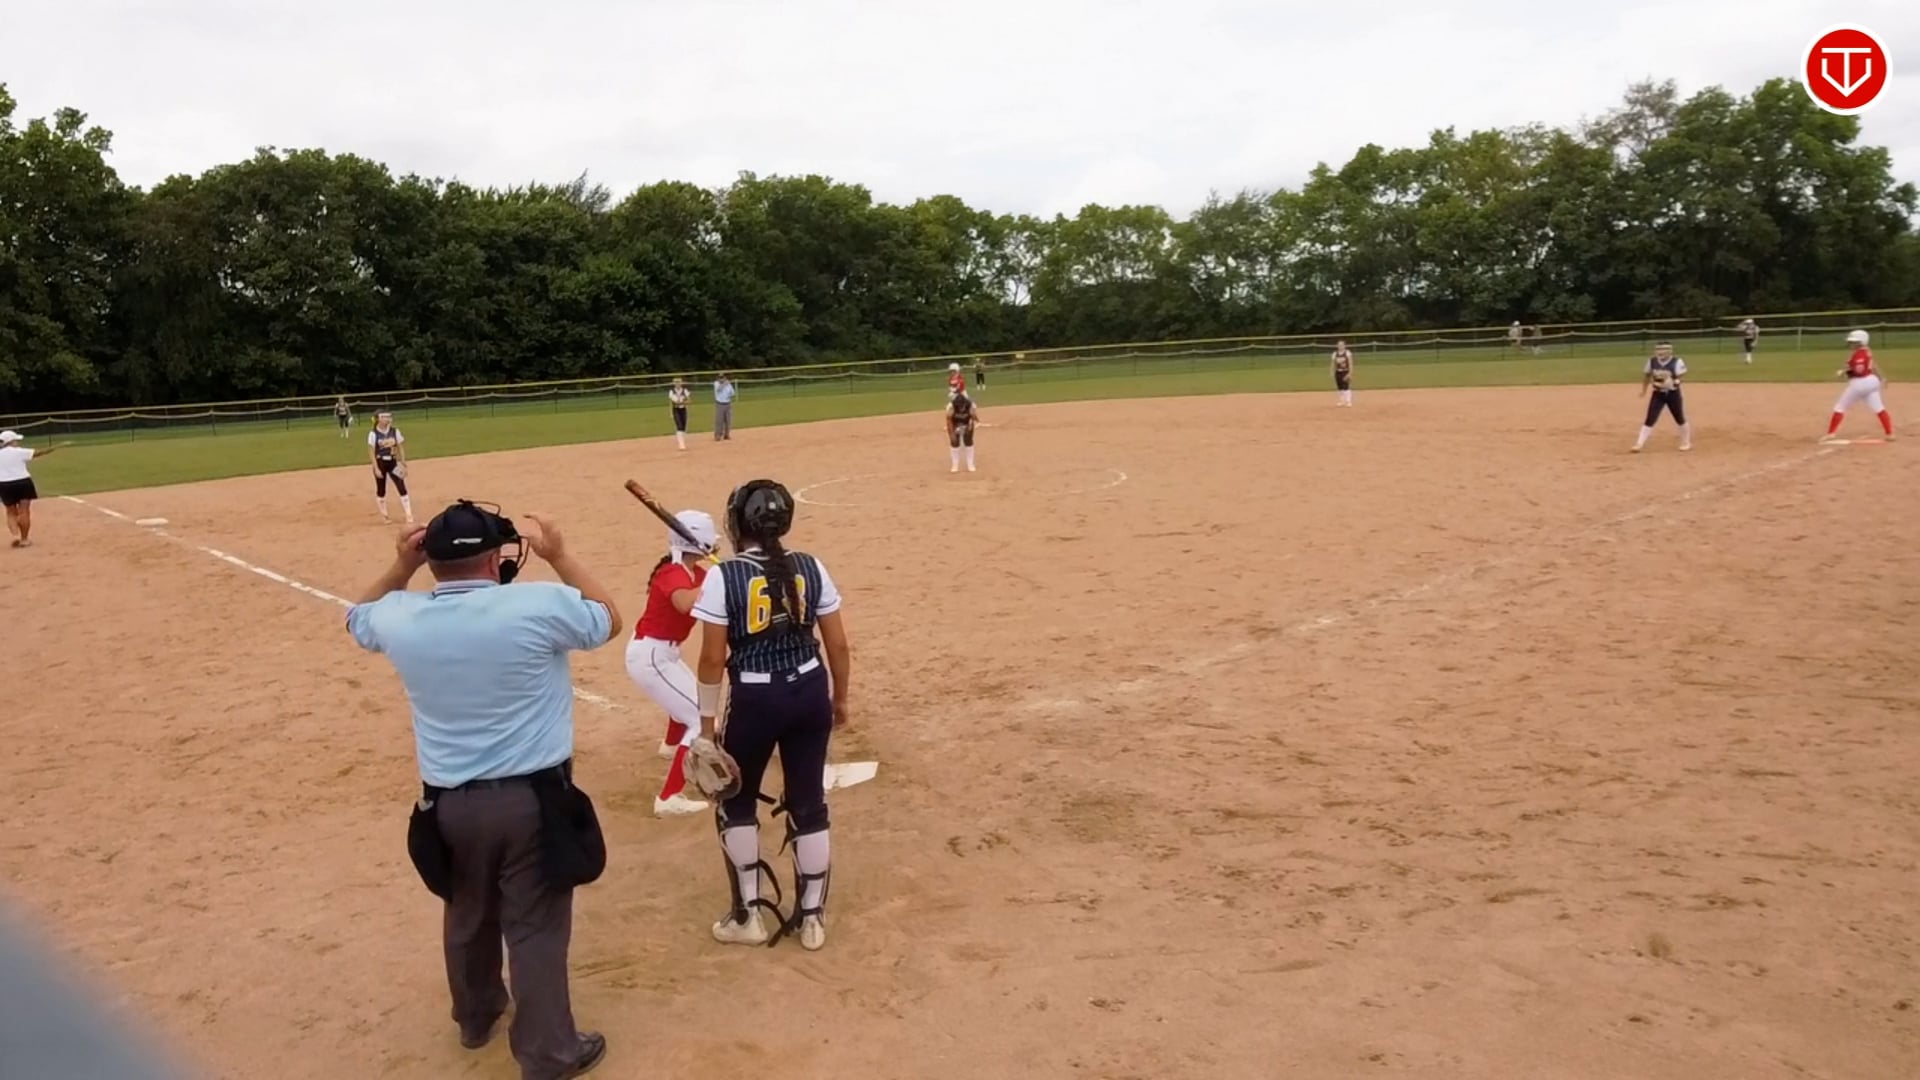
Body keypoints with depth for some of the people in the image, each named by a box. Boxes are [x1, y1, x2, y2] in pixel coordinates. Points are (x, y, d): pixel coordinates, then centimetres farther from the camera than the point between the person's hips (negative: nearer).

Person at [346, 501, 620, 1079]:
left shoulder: (401, 618, -6)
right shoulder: (538, 604, -18)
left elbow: (358, 618, 19)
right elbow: (609, 619, 1)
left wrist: (402, 565, 9)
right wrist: (558, 554, 2)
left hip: (448, 801, 4)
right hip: (532, 797, -4)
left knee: (468, 913, 25)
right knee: (535, 926, 7)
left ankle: (476, 1016, 48)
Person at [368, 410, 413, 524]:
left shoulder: (395, 431, 2)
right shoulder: (373, 434, -8)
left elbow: (401, 449, 5)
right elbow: (372, 452, -8)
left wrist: (403, 465, 0)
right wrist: (376, 468, -15)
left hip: (393, 463, 2)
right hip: (380, 463, -2)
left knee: (402, 488, -5)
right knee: (381, 490, 9)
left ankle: (409, 515, -3)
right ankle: (384, 515, 23)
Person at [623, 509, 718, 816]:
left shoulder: (694, 572, 6)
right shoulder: (674, 573, -23)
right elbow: (685, 603, -46)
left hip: (659, 653, 11)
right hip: (651, 657, -11)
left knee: (688, 694, 38)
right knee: (702, 719, -16)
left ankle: (672, 745, 67)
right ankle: (669, 798, -18)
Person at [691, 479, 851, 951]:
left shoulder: (723, 577, -12)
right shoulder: (811, 569, -2)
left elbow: (713, 657, -10)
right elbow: (837, 645, 1)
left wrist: (707, 721, 0)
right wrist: (839, 699, 16)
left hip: (754, 699, -3)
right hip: (809, 692, 4)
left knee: (736, 803, 18)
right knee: (808, 804, 13)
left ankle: (748, 916, 23)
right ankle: (812, 917, 24)